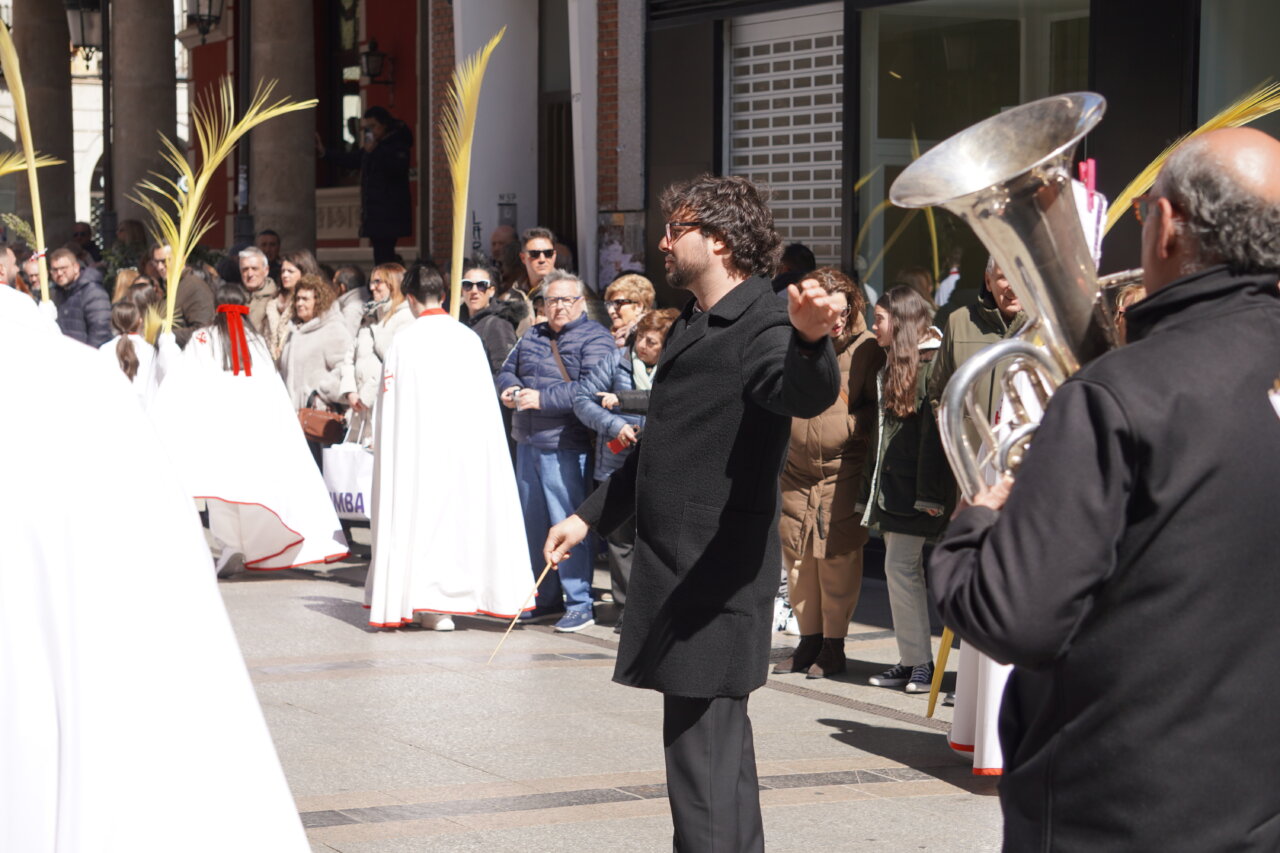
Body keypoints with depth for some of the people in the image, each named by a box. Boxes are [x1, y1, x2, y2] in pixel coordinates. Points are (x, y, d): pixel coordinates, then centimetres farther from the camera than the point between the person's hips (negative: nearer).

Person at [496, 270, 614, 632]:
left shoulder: (594, 338, -8)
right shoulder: (533, 336, 16)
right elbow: (508, 369, 23)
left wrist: (542, 398, -21)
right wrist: (509, 388, -1)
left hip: (565, 449, -8)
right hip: (528, 443, 8)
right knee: (533, 524, 13)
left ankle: (579, 604, -1)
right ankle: (546, 599, 23)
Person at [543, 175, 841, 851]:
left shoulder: (764, 325, -13)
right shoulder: (692, 324, 17)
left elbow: (805, 394, -36)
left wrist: (809, 339, -57)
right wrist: (591, 517, 29)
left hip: (717, 573, -10)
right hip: (677, 567, 10)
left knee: (701, 745, -10)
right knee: (717, 738, 19)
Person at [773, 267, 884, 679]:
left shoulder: (864, 348, -6)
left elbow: (877, 406, 3)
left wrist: (852, 426, -11)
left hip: (842, 471, -4)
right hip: (796, 471, 4)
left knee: (837, 559, -3)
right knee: (797, 558, 8)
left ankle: (834, 645, 9)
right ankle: (809, 640, 20)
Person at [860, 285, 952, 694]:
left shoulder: (932, 361, -12)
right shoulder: (892, 364, 17)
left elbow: (934, 429, -18)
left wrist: (931, 492, -21)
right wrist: (870, 484, 17)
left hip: (913, 486, -9)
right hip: (891, 482, 9)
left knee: (901, 567, -10)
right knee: (901, 570, 8)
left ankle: (919, 662, -4)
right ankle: (911, 661, 11)